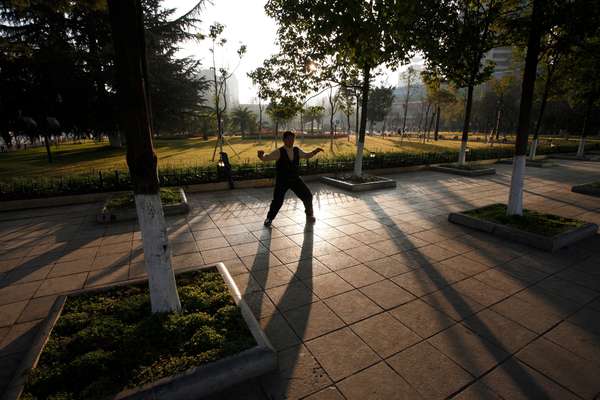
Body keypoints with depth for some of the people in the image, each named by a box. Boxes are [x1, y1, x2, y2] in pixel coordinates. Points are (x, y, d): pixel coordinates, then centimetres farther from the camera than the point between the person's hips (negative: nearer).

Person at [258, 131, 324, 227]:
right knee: (277, 201, -6)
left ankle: (309, 213, 32)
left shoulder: (297, 150, 1)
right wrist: (261, 155, -41)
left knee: (308, 195, 4)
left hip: (296, 179, 4)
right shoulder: (279, 152, -14)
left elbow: (307, 155, 18)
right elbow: (265, 158, -19)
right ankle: (269, 218, 20)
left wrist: (315, 151, 3)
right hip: (282, 181, -4)